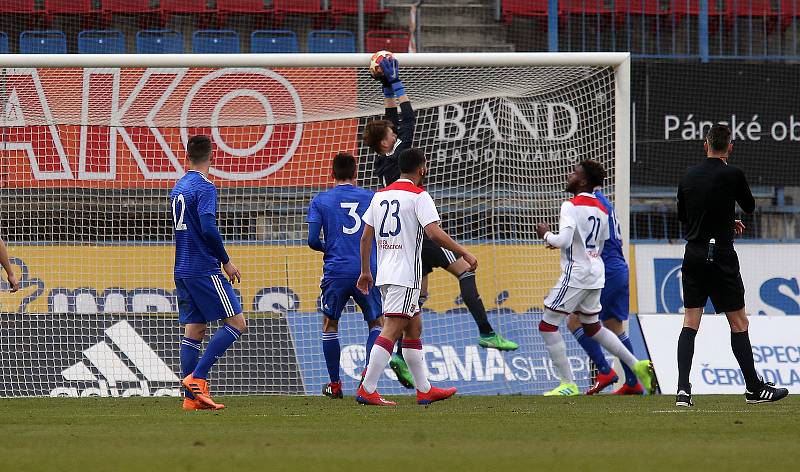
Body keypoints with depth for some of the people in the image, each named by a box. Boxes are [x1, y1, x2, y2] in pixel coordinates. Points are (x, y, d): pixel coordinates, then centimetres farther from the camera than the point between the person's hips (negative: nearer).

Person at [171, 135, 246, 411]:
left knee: (194, 330, 8)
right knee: (236, 323, -4)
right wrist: (226, 261, -12)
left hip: (182, 271, 8)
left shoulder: (178, 188, 15)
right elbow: (208, 228, -22)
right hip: (205, 271, -8)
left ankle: (192, 397, 3)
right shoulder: (204, 188, -12)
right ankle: (197, 377, -13)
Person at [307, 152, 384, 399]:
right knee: (377, 323, 15)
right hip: (368, 271, 1)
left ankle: (334, 384, 17)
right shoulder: (371, 198, 6)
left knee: (330, 324, 16)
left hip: (336, 271, -1)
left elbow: (312, 240, -2)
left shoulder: (320, 201, 3)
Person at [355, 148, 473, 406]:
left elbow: (366, 236, 15)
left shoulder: (381, 195, 14)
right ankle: (367, 390, -18)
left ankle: (424, 389, 21)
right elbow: (434, 232, -18)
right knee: (391, 331, -11)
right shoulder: (418, 196, -8)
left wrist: (365, 272, 23)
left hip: (385, 273, 8)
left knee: (414, 327, 17)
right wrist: (464, 253, -10)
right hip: (406, 275, -8)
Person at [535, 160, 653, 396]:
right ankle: (636, 365, 19)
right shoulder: (601, 209, 12)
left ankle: (568, 384, -4)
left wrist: (546, 234, -4)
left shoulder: (571, 206, -13)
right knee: (592, 327, 24)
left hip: (576, 274, -8)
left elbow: (564, 241, -25)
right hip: (596, 273, 8)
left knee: (548, 326, -1)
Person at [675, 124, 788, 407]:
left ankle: (683, 390, -5)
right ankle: (754, 389, 10)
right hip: (721, 256, -5)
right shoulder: (732, 175, -10)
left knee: (690, 323, 5)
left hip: (693, 255, 5)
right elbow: (749, 206, 6)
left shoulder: (689, 177, 6)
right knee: (738, 322, 4)